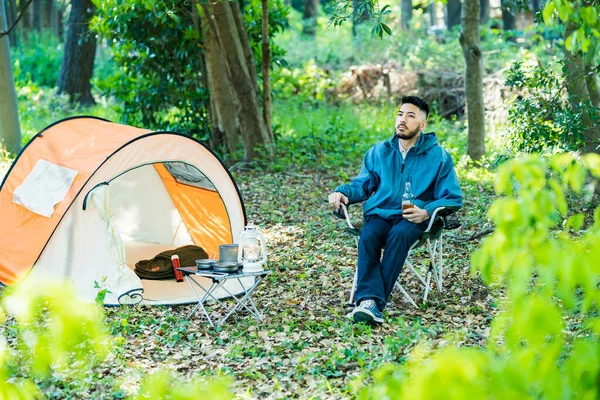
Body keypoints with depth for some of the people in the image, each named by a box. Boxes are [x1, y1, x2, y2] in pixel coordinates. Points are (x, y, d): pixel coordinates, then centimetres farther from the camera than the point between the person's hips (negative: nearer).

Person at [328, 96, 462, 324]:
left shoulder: (438, 157, 8)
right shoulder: (379, 151, 18)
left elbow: (453, 198, 5)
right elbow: (361, 185, 22)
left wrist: (427, 212, -14)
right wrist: (342, 192, -2)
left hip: (413, 219, -2)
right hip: (379, 214, 3)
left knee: (399, 235, -37)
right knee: (368, 237, -33)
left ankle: (371, 301, -40)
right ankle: (370, 299, -48)